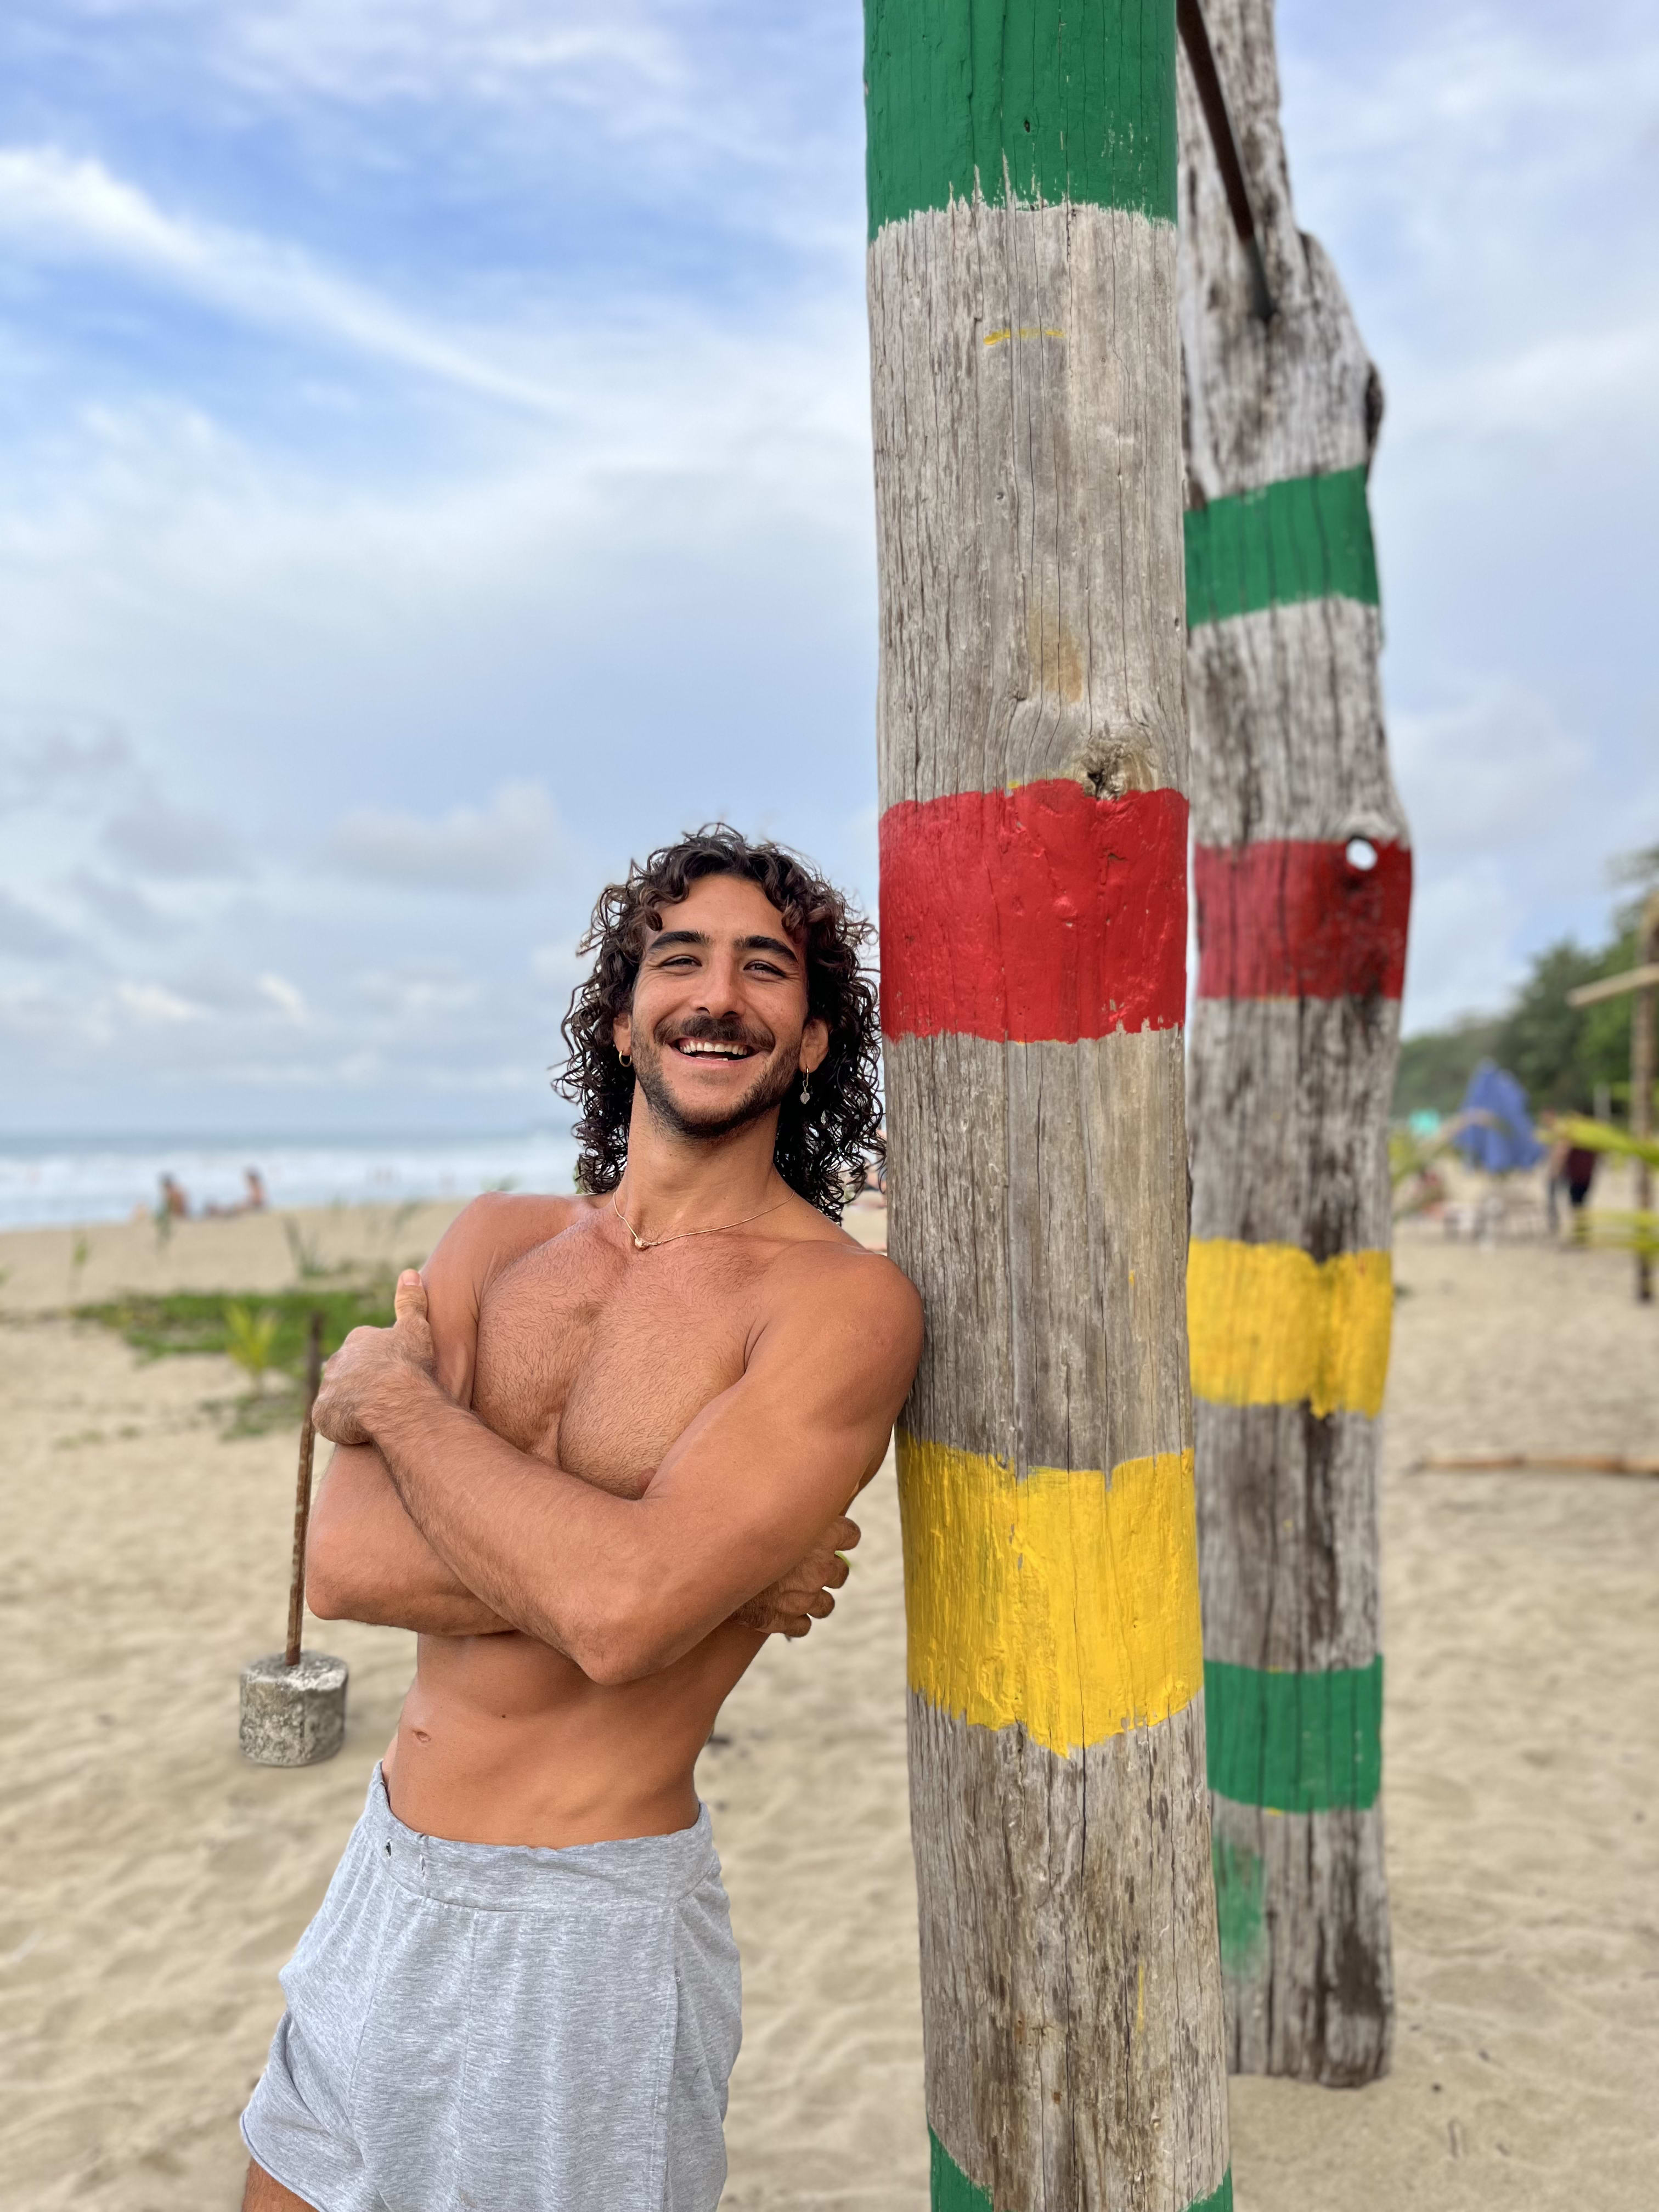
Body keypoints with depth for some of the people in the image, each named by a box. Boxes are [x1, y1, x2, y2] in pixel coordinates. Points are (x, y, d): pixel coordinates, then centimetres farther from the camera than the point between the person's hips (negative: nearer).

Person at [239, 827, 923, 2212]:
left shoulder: (842, 1301, -17)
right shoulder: (501, 1240, 1)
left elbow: (622, 1612, -29)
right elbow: (343, 1566, -9)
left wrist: (399, 1396, -14)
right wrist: (696, 1574, -19)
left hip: (584, 1934, -5)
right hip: (384, 1886, 6)